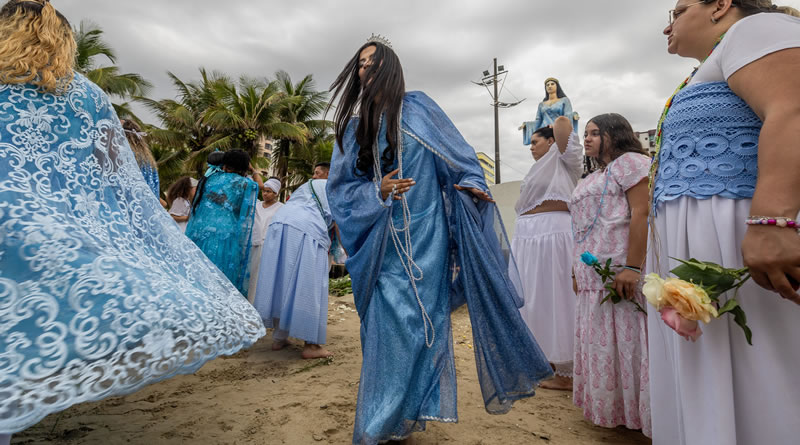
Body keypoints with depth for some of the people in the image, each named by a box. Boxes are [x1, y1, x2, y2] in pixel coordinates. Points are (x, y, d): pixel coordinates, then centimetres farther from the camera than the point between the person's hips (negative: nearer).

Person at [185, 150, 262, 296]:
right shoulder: (244, 183, 2)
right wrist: (252, 169, 33)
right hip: (225, 237, -4)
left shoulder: (211, 178, 12)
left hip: (200, 234, 4)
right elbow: (260, 184, 23)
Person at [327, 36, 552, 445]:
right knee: (389, 319, 0)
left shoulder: (418, 108, 6)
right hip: (384, 242, 2)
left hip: (425, 235, -1)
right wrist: (377, 192, -10)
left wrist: (470, 183, -11)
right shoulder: (352, 128, 11)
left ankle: (410, 410, 19)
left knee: (424, 315, 2)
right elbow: (341, 187, 8)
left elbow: (456, 152, 7)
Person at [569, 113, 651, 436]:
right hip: (593, 279, 9)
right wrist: (579, 269, 18)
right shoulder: (593, 178, 25)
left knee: (625, 342, -5)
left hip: (620, 273, -9)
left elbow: (642, 213, -15)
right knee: (600, 343, 12)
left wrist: (632, 267, -23)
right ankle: (610, 408, 23)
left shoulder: (630, 162, -1)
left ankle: (641, 413, 9)